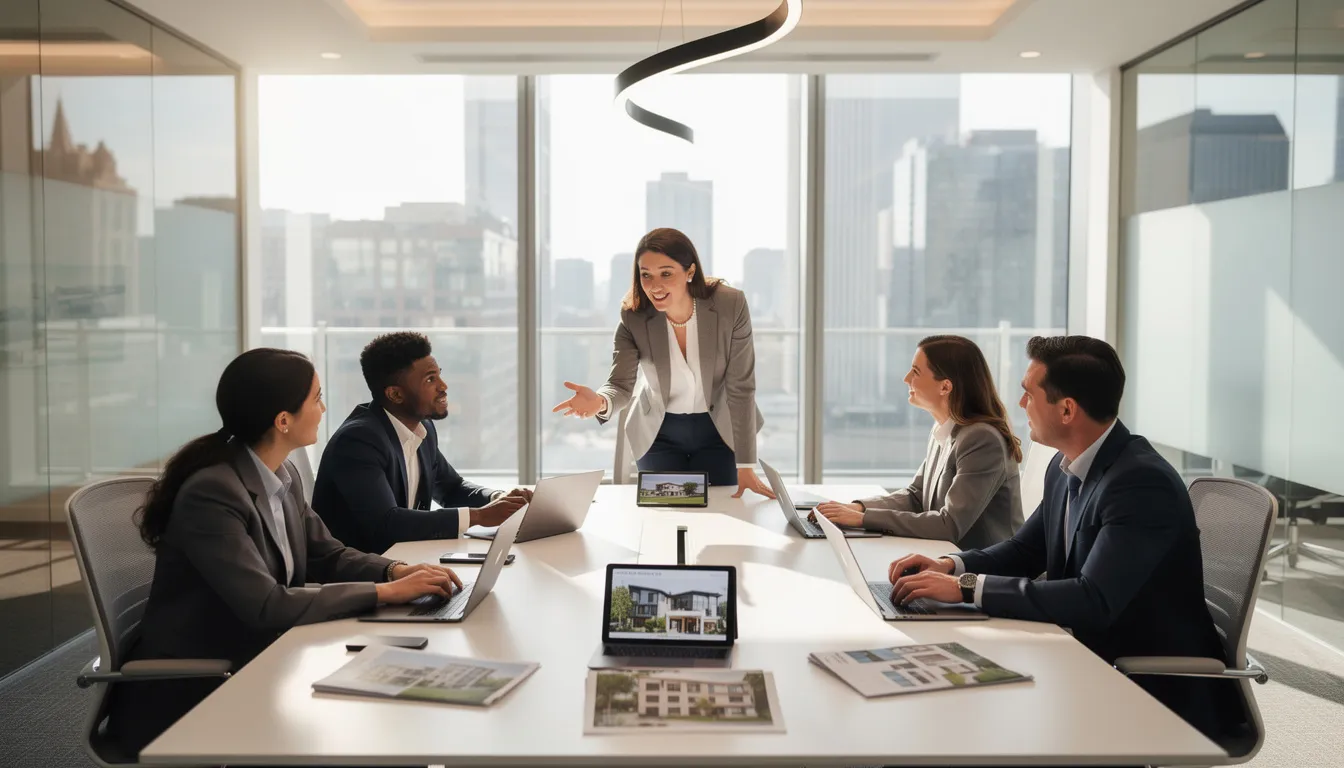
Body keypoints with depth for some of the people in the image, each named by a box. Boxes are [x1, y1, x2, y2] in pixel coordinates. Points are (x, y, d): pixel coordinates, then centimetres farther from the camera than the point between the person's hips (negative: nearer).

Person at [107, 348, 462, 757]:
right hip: (190, 694, -7)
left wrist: (398, 570, -12)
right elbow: (267, 605, -30)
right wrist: (385, 592, -27)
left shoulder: (283, 475, 2)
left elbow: (325, 555, 7)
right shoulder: (210, 492, -25)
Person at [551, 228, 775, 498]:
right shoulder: (633, 315, -20)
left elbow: (740, 387, -19)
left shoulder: (730, 305, -24)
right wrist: (600, 402, -46)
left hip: (720, 430, -1)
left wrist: (746, 466, -19)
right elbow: (621, 385, -19)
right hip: (659, 432, 1)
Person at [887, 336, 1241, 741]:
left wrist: (966, 586, -30)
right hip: (1096, 661, 7)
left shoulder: (1143, 482, -25)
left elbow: (1093, 601, -32)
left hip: (1159, 691, -7)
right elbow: (1025, 549, 12)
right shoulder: (1066, 468, 1)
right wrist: (951, 565, -6)